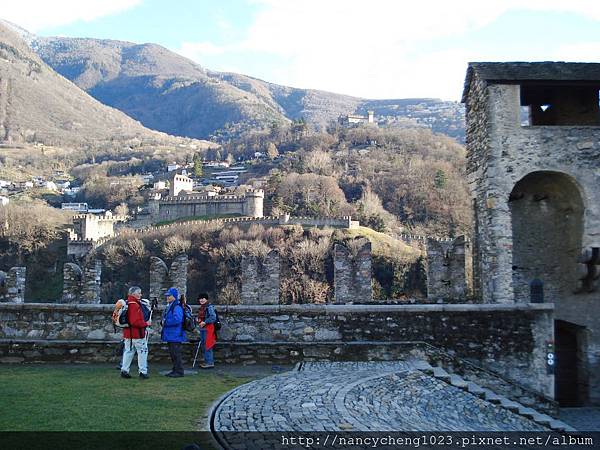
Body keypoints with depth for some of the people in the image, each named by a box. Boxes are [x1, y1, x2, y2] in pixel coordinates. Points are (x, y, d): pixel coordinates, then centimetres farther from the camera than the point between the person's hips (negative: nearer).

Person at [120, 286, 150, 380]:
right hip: (137, 333, -10)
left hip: (128, 333, 10)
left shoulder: (127, 304, 12)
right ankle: (143, 372, 4)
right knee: (143, 351, 0)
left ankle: (124, 370, 18)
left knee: (129, 351, 15)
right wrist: (146, 324, -12)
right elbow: (135, 322, -25)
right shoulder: (134, 305, -20)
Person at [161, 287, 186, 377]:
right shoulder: (170, 306, 16)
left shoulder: (177, 307, -17)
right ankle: (175, 370, 25)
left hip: (175, 335, -10)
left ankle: (179, 371, 2)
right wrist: (164, 321, 8)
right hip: (170, 335, 10)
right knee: (172, 353, 16)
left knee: (176, 353, -5)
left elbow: (177, 319, -30)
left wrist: (165, 322, -19)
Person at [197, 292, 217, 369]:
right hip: (202, 329, 10)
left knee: (207, 345, -8)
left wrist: (205, 322, -22)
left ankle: (210, 363, -3)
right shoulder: (201, 308, 16)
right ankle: (206, 362, 22)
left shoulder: (209, 307, -13)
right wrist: (199, 321, 8)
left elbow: (213, 317, -22)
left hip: (208, 329, -10)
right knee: (203, 345, 14)